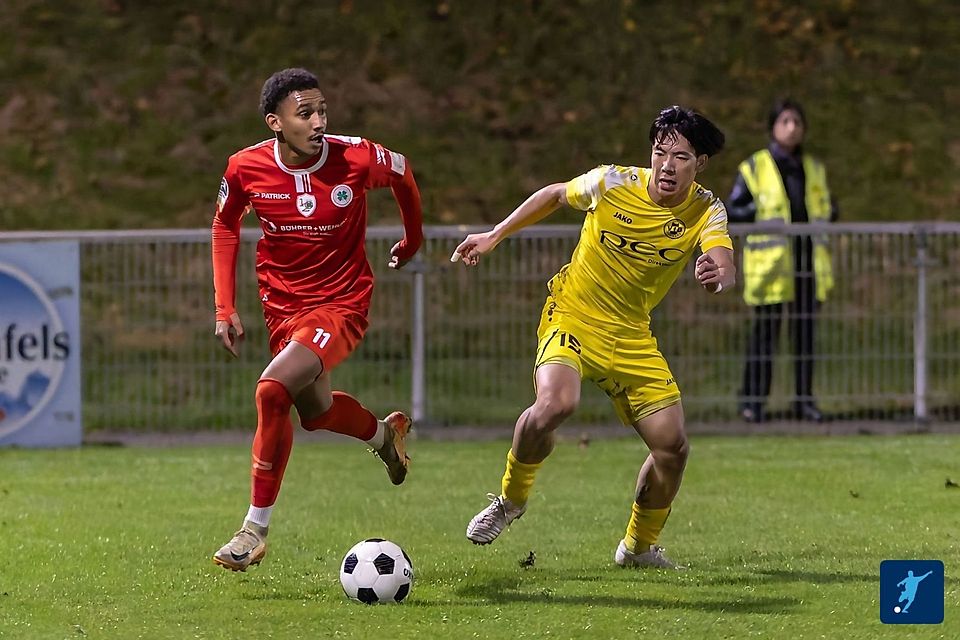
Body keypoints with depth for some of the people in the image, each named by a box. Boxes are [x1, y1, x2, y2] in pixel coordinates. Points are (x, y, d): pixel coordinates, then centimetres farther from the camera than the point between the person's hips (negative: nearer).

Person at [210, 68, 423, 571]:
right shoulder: (245, 169, -13)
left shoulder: (356, 158, -19)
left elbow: (403, 174, 5)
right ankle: (384, 433, 57)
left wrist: (413, 241, 19)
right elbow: (225, 227, 7)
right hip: (282, 307, 4)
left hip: (341, 304, -4)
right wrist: (224, 309, 2)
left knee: (272, 392, -25)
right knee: (314, 411, 21)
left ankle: (255, 529, -14)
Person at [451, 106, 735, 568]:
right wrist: (494, 236, 7)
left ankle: (639, 546, 22)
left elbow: (726, 266, -28)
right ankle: (511, 497, -3)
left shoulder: (705, 212, -10)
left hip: (631, 336, 3)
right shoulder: (613, 183, -13)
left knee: (672, 446, -4)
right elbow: (555, 195, 7)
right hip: (571, 317, -3)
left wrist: (718, 275, -53)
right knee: (555, 403, -32)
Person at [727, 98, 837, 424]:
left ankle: (805, 400, 10)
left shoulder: (814, 168, 15)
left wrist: (831, 212, 3)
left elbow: (824, 208, 25)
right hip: (770, 260, -4)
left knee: (805, 330, 5)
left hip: (807, 260, 4)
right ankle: (752, 400, 1)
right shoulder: (755, 166, 1)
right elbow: (732, 210, 0)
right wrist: (760, 209, -16)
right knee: (764, 330, -5)